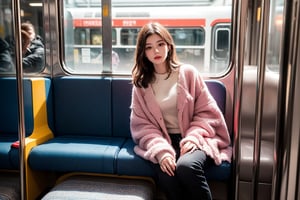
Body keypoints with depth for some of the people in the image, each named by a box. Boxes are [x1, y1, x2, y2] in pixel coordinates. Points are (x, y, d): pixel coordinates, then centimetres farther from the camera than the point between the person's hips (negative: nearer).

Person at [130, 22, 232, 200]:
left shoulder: (188, 73, 2)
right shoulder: (141, 84, 6)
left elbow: (208, 112, 2)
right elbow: (141, 124, -1)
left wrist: (193, 137, -15)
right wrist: (160, 150, -18)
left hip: (192, 140, -1)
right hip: (164, 141, 1)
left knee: (186, 166, -33)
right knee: (166, 174, -31)